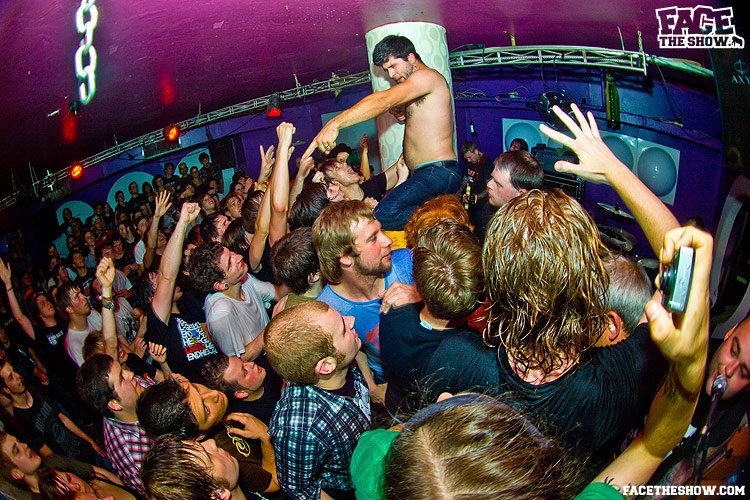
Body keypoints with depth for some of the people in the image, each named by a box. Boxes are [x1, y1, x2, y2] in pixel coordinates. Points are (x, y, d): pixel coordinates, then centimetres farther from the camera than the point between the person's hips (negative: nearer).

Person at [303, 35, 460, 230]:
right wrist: (403, 115, 15)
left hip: (439, 172, -11)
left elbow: (383, 101, -23)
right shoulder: (415, 87, 25)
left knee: (386, 213, -28)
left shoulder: (427, 76, -9)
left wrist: (335, 123, -32)